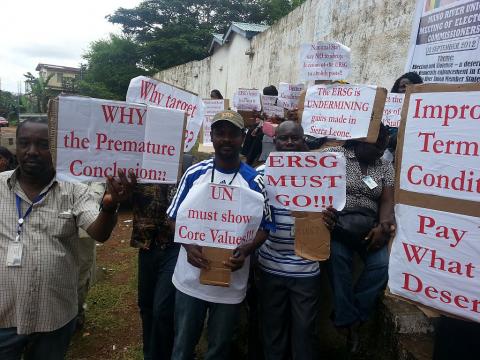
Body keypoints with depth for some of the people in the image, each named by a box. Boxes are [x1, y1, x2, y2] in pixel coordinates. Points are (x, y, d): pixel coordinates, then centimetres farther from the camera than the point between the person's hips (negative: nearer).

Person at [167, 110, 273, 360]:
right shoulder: (194, 174, -4)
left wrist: (245, 252, -22)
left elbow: (264, 227, -3)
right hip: (191, 277, 1)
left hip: (230, 281, -1)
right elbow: (175, 217, 2)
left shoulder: (253, 181, -7)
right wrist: (189, 246, -17)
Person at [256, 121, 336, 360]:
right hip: (270, 267, 1)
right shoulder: (261, 173, -1)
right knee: (272, 329, 16)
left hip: (306, 268, -1)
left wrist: (328, 221, -21)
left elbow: (325, 213, 3)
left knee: (304, 330, 12)